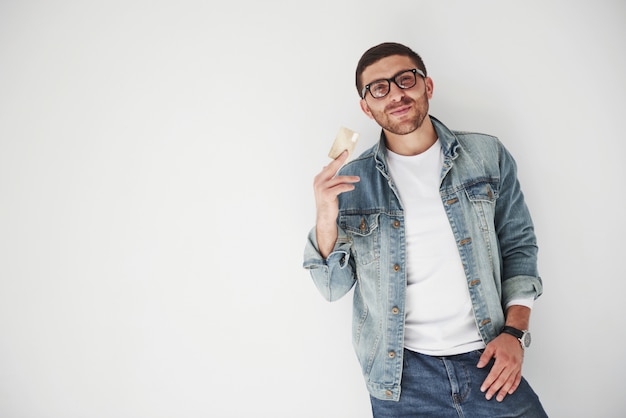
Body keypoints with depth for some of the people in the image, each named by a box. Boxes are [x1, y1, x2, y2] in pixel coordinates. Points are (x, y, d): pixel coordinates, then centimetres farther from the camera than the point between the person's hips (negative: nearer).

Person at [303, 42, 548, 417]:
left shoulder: (487, 155, 0)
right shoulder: (351, 181, -3)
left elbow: (519, 244, 7)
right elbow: (334, 287, -2)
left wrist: (515, 332, -3)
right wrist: (326, 221, -19)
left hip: (487, 358, 1)